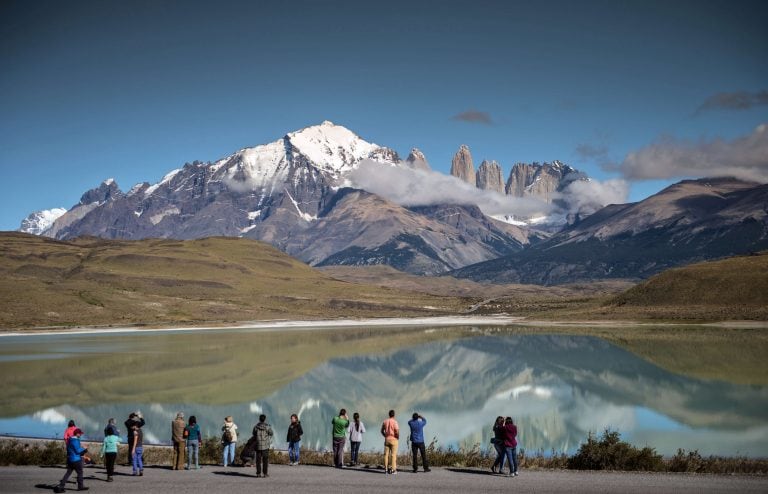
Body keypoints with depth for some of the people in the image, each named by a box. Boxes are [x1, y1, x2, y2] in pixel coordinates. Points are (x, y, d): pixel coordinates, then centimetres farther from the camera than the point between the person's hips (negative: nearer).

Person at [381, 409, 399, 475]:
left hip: (386, 439, 5)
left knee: (386, 454, 7)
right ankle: (393, 469, -4)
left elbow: (382, 431, 11)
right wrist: (398, 437, -1)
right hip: (393, 439, -5)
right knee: (393, 454, -2)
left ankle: (386, 468, 8)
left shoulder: (385, 422, 5)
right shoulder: (394, 422, -11)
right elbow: (397, 431, -18)